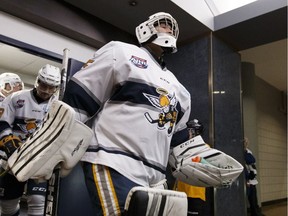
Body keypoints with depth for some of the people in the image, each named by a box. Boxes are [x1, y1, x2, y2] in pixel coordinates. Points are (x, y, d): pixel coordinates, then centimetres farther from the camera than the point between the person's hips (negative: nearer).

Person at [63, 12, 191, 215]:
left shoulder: (177, 88, 24)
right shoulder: (123, 53, 2)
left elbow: (179, 137, 26)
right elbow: (79, 96, -4)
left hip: (153, 177, 8)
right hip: (115, 166, -7)